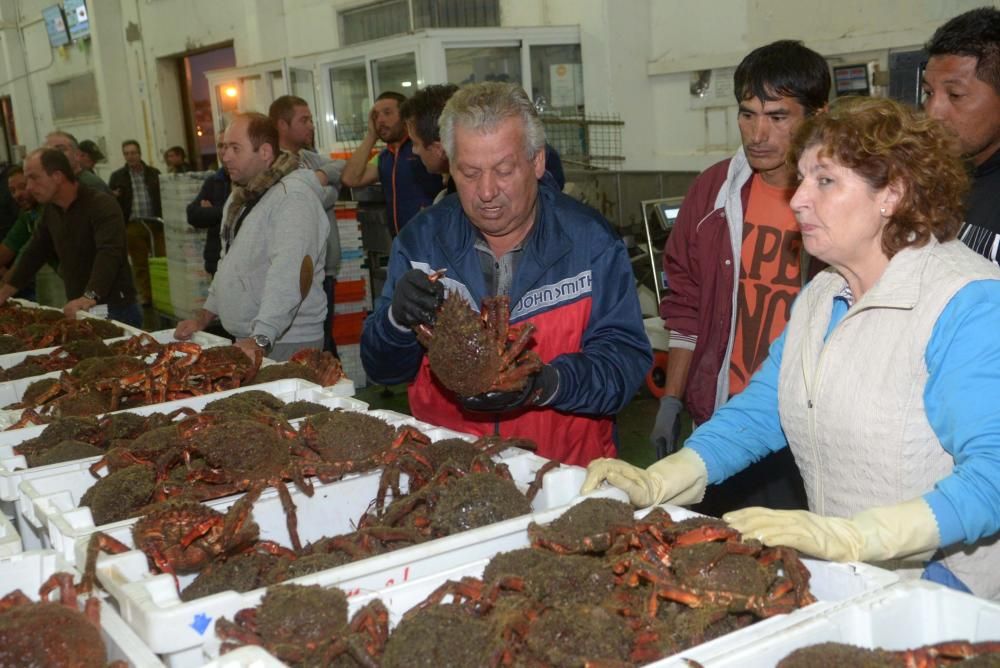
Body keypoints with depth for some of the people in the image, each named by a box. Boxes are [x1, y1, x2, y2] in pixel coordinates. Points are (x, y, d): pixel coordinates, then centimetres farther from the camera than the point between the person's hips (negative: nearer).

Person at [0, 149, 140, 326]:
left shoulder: (101, 205, -17)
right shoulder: (50, 211, 10)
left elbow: (109, 253, -31)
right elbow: (34, 254, 19)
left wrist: (90, 297, -44)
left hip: (116, 310, -7)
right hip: (79, 310, 7)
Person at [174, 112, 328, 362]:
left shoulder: (293, 196, -16)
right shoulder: (239, 197, 16)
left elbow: (288, 277, -27)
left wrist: (260, 339, -34)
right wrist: (204, 317, 16)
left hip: (286, 344, -8)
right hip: (244, 341, 8)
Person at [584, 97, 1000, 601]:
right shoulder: (821, 296, 10)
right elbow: (760, 410, 10)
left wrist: (847, 536, -39)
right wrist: (656, 482, -5)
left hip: (946, 597, -7)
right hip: (843, 582, 7)